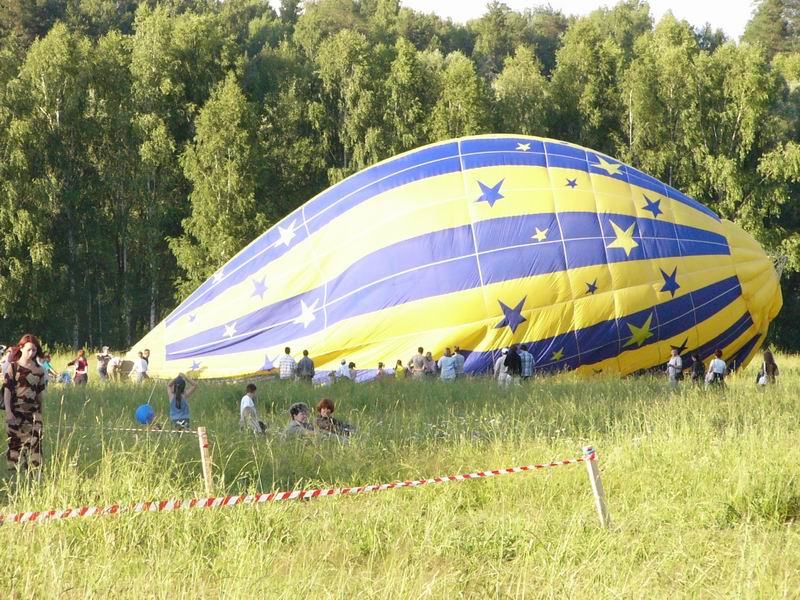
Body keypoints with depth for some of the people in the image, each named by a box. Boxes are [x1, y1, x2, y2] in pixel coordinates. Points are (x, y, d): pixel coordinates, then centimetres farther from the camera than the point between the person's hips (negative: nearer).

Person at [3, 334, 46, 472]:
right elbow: (7, 390, -5)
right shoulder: (13, 367, -2)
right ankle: (15, 471, 6)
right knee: (15, 442, 1)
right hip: (16, 413, -3)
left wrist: (40, 412, 16)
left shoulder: (39, 370, 8)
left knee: (35, 441, -6)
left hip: (33, 412, 3)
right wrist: (8, 412, -13)